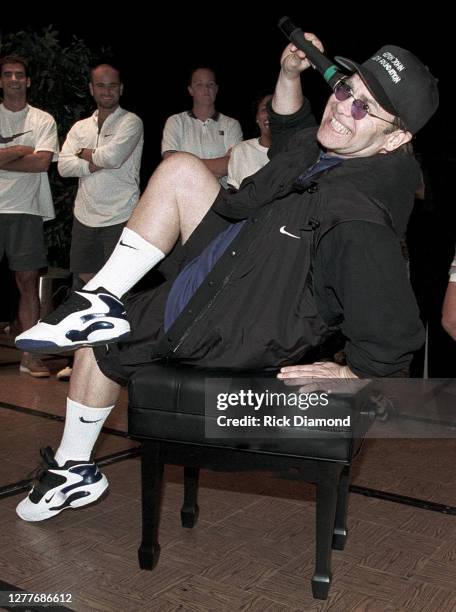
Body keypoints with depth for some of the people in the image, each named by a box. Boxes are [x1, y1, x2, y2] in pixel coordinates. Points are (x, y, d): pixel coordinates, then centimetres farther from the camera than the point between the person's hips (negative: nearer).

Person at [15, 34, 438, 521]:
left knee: (100, 345, 8)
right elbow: (288, 141, 17)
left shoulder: (358, 223, -35)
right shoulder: (331, 149, -7)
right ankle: (101, 301, 6)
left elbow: (394, 337, -30)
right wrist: (290, 74, 4)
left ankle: (74, 469, 34)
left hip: (227, 336, -9)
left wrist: (352, 374, -15)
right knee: (180, 169, 2)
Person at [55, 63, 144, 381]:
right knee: (84, 284, 10)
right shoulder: (80, 128, 15)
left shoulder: (131, 122, 0)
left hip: (120, 218, -6)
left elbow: (114, 156, -17)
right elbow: (64, 166, 2)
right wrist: (97, 162, -11)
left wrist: (86, 154, 0)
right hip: (85, 217, 6)